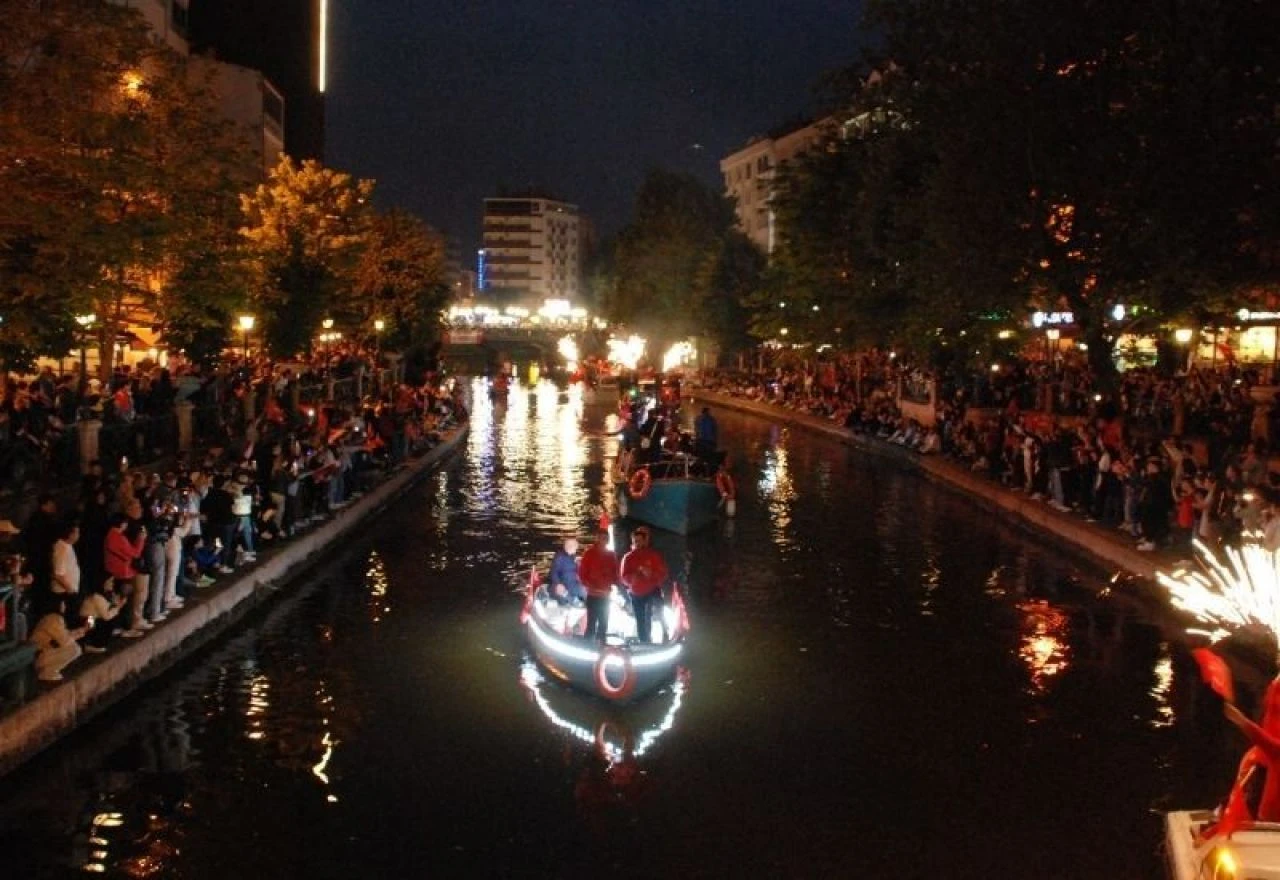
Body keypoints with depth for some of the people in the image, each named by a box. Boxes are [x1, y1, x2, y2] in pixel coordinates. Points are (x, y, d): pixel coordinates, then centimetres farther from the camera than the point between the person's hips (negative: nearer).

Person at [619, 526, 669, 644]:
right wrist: (633, 576, -22)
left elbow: (663, 574, -5)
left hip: (652, 592, -2)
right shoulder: (628, 557, 3)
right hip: (636, 595, 2)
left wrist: (651, 574, -24)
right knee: (641, 623, 6)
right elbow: (624, 578, 0)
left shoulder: (654, 555, -1)